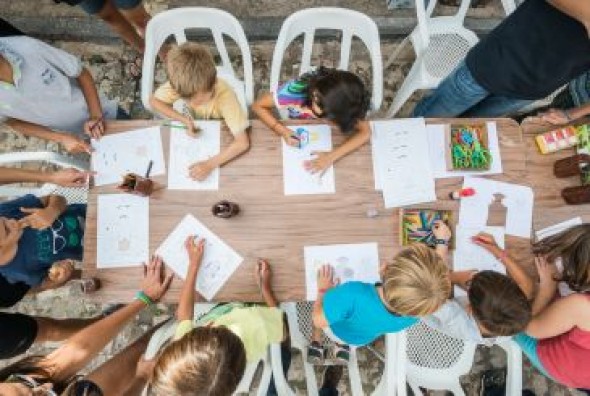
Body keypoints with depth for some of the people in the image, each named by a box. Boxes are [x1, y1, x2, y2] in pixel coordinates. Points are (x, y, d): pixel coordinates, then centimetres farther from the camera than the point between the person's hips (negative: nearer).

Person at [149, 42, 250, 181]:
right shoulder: (178, 85, -31)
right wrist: (185, 120, -26)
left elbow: (243, 142, -41)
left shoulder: (225, 96, -40)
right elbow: (154, 100, -12)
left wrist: (210, 164, -48)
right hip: (194, 130, 2)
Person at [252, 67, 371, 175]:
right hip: (294, 135, -3)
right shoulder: (296, 90, -36)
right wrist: (282, 131, -40)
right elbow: (258, 106, -25)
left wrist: (332, 156, -44)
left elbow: (365, 132, -33)